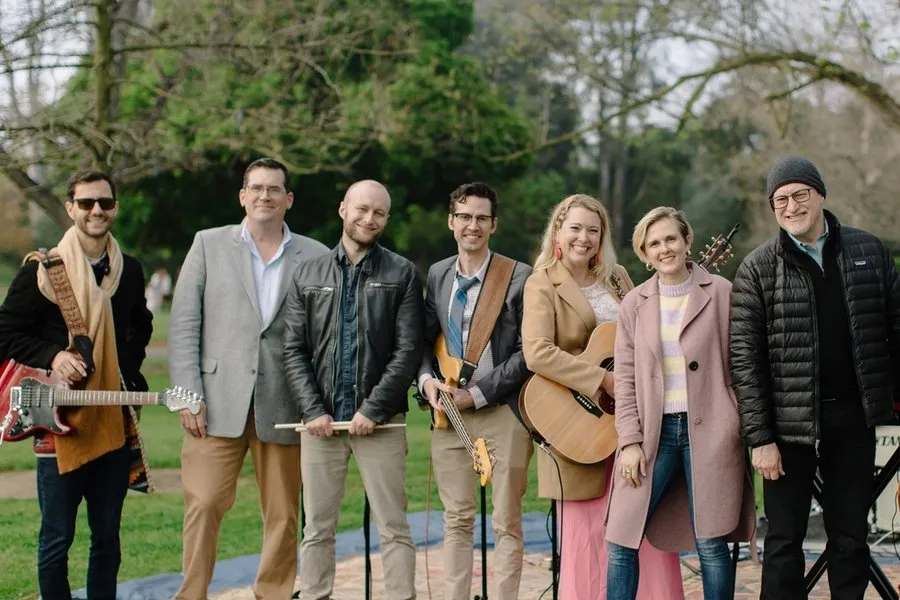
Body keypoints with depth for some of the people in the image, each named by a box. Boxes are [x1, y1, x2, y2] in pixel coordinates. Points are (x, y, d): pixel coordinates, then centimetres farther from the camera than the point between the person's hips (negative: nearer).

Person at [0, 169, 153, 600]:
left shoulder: (130, 270, 9)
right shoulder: (42, 269, -5)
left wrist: (127, 366, 10)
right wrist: (53, 356, -16)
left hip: (115, 421, 4)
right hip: (60, 418, -4)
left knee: (107, 534, 10)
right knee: (57, 536, 2)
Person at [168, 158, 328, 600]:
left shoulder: (315, 257, 7)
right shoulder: (208, 245, 7)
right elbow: (184, 326, 4)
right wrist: (189, 395, -5)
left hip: (284, 408, 1)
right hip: (218, 402, -1)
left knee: (283, 515, 6)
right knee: (204, 504, -5)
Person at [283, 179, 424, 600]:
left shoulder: (402, 274, 3)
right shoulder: (309, 274, 10)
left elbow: (408, 350, -4)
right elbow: (294, 350, 6)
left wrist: (373, 410, -11)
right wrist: (313, 410, -5)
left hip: (380, 422, -2)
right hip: (321, 421, 2)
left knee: (393, 529, 0)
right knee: (317, 529, 6)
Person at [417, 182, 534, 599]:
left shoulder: (519, 278, -6)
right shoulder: (437, 275, 10)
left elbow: (529, 352, -9)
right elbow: (425, 340, 14)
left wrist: (478, 393, -13)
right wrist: (427, 380, -6)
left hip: (502, 413, -4)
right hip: (449, 412, 4)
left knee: (506, 524, 2)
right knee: (457, 520, 10)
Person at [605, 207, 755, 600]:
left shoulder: (721, 293, 1)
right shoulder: (634, 303, 9)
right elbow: (625, 379, 7)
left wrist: (748, 432, -4)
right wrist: (630, 442, -2)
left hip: (709, 431, -3)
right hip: (653, 431, 3)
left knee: (710, 544, 0)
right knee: (619, 540, 0)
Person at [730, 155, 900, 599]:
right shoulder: (758, 269, -4)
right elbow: (745, 358, -6)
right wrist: (760, 437, -11)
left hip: (853, 417, 2)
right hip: (790, 423, -2)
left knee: (851, 536, 10)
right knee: (785, 538, 4)